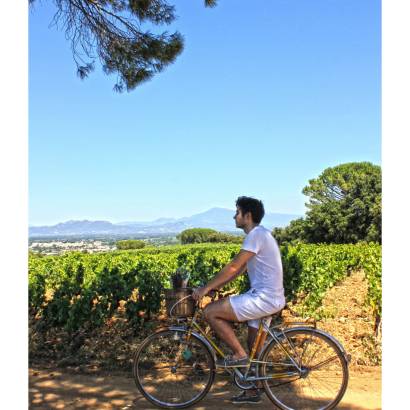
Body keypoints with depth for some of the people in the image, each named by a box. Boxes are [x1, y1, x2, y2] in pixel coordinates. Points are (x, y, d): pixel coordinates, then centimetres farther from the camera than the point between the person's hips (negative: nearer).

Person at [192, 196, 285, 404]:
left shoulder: (256, 235, -15)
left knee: (210, 312, -12)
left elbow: (233, 267, -19)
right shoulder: (259, 235, 17)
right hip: (268, 298, 11)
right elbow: (238, 269, 18)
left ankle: (239, 355, -2)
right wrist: (212, 286, 14)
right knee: (253, 350, 19)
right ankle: (252, 391, 31)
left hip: (263, 298, -10)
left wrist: (206, 288, -13)